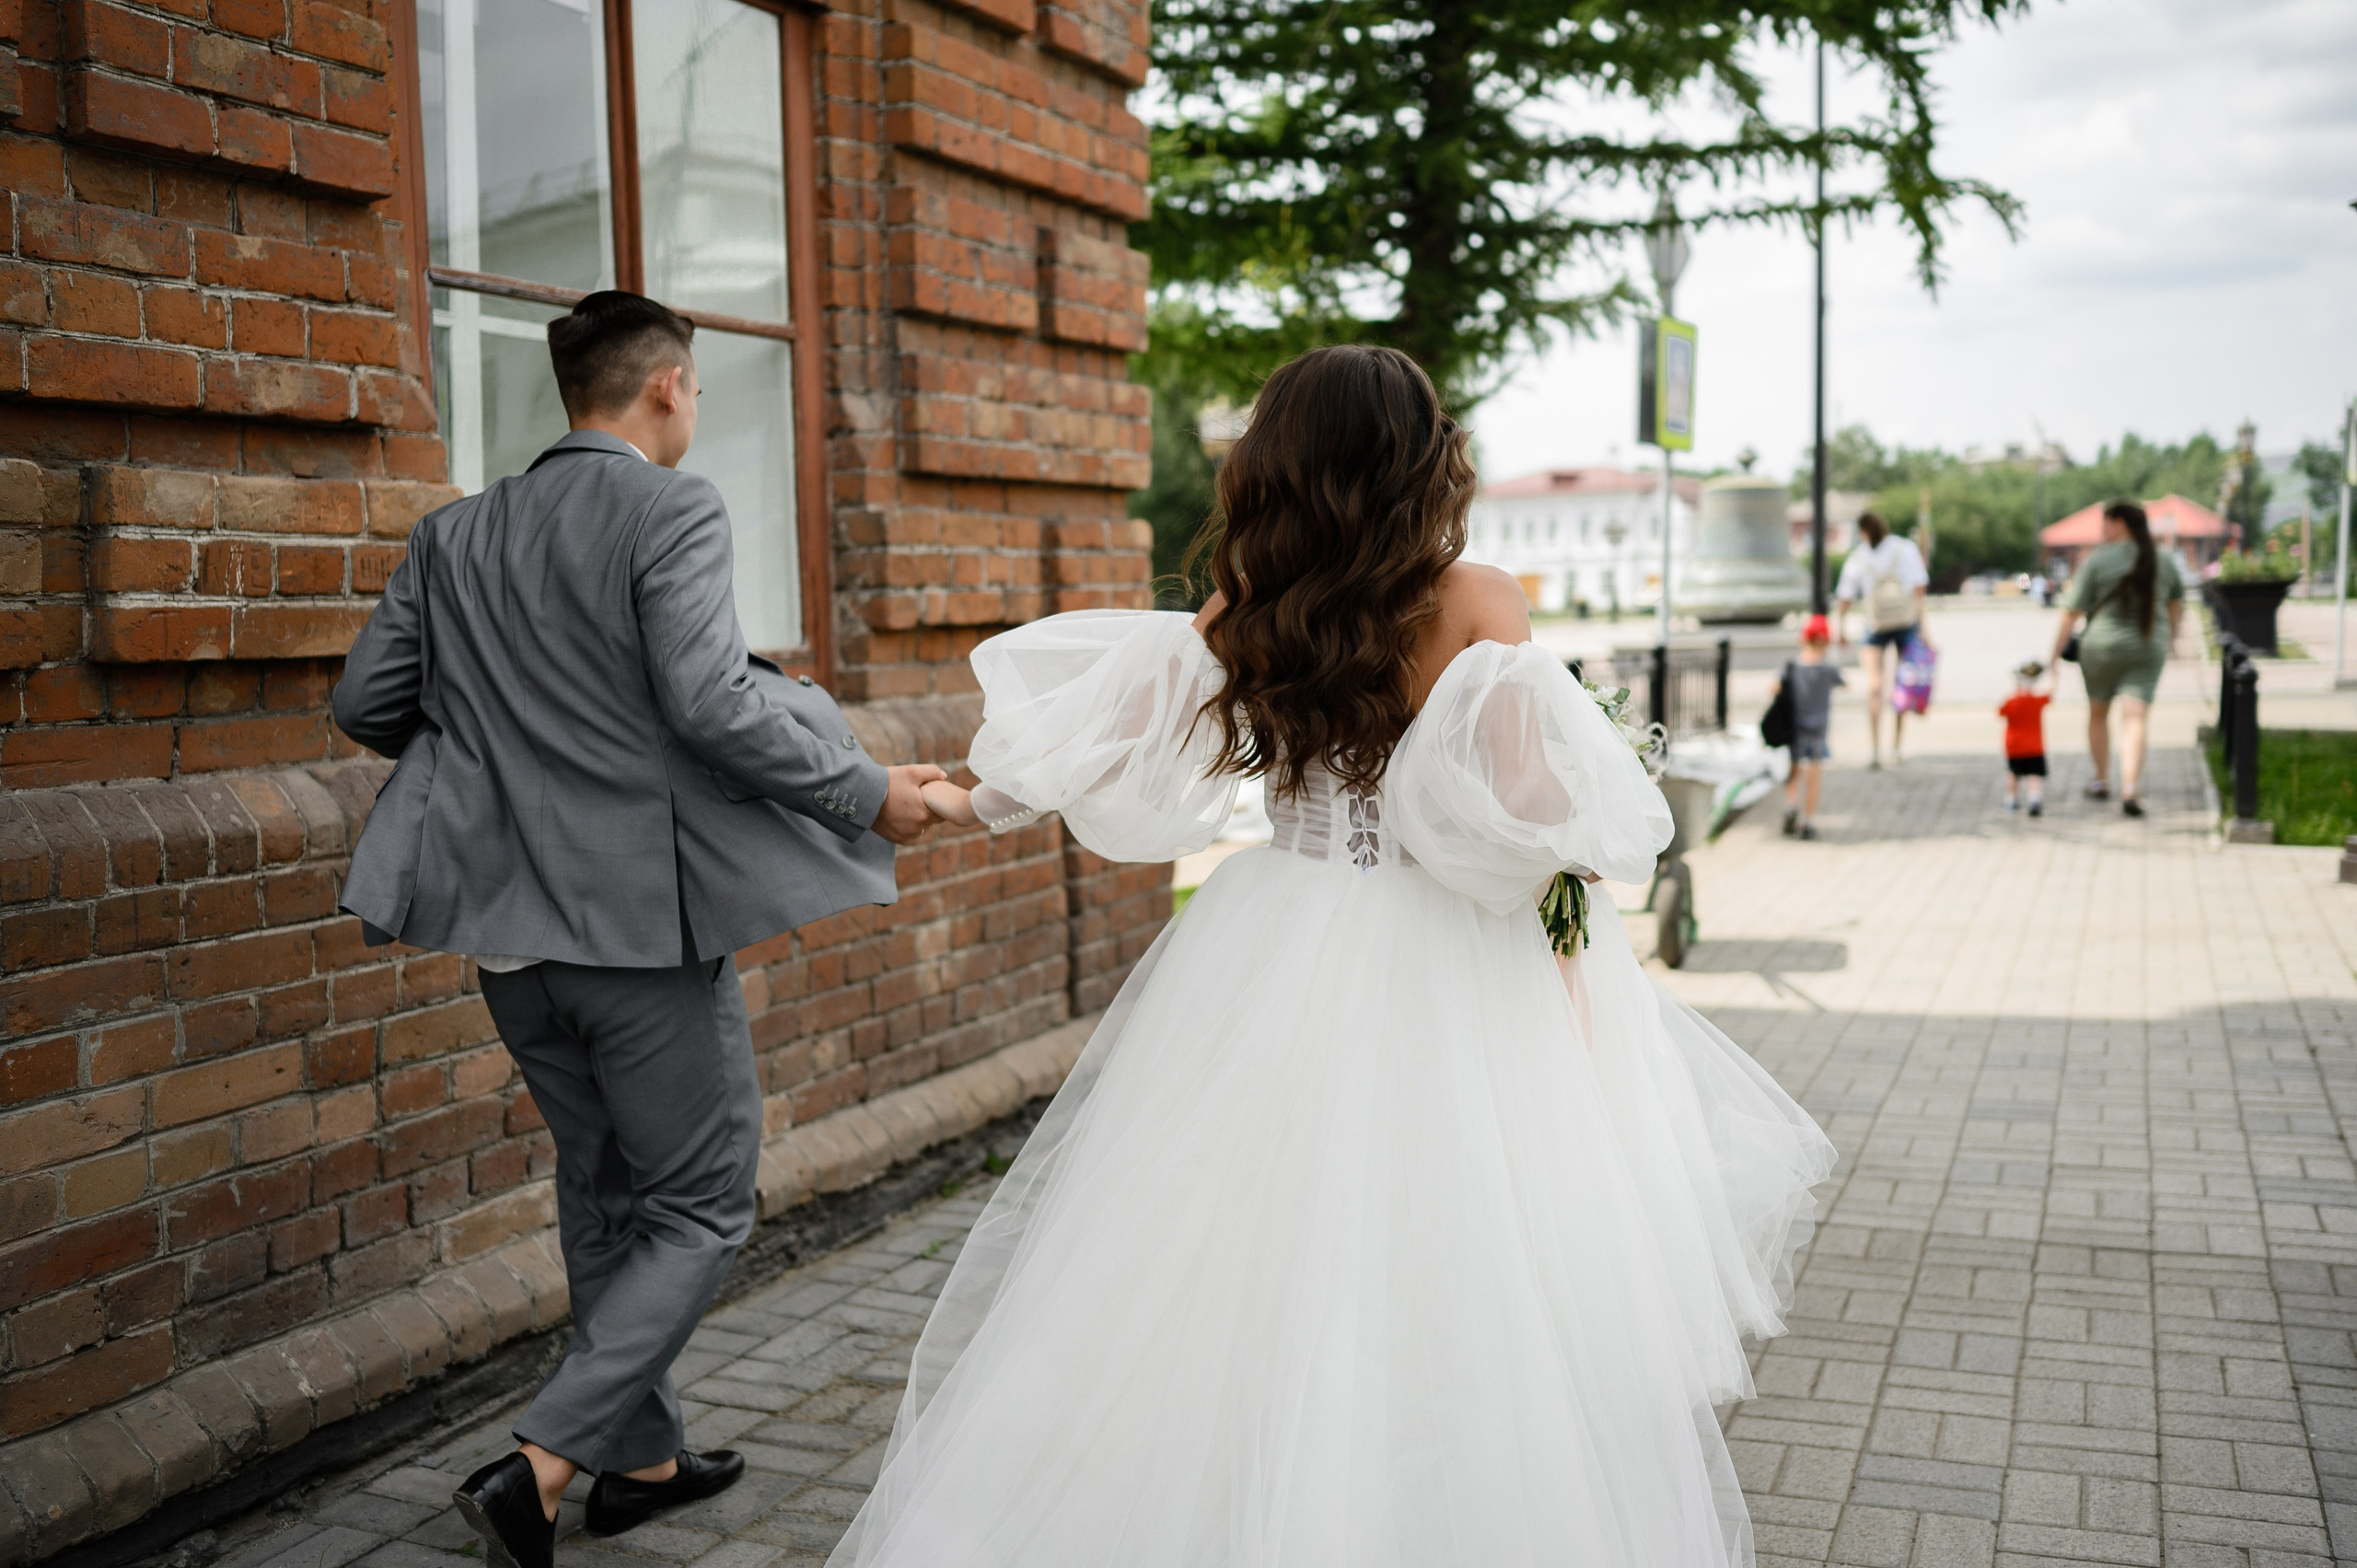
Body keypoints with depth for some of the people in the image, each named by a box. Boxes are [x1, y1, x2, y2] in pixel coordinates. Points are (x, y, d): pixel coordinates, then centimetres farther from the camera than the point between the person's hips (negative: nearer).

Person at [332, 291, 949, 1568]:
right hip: (643, 918, -7)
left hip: (512, 922, 7)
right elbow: (712, 706, -21)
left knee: (604, 1192, 20)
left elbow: (366, 702, 7)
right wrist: (871, 797, -11)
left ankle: (640, 1458, 31)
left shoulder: (455, 533, 7)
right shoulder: (672, 508, -11)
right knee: (701, 1206, 7)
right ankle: (539, 1465, -3)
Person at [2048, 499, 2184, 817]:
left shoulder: (2096, 560, -8)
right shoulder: (2163, 562, 5)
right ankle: (2130, 789, -21)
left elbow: (2071, 614, -11)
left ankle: (2101, 781, 31)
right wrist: (2171, 634, 40)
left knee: (2097, 712, 19)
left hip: (2102, 646, -2)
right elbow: (2176, 602, 23)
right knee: (2134, 720, -4)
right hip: (2149, 649, 2)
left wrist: (2055, 655, -7)